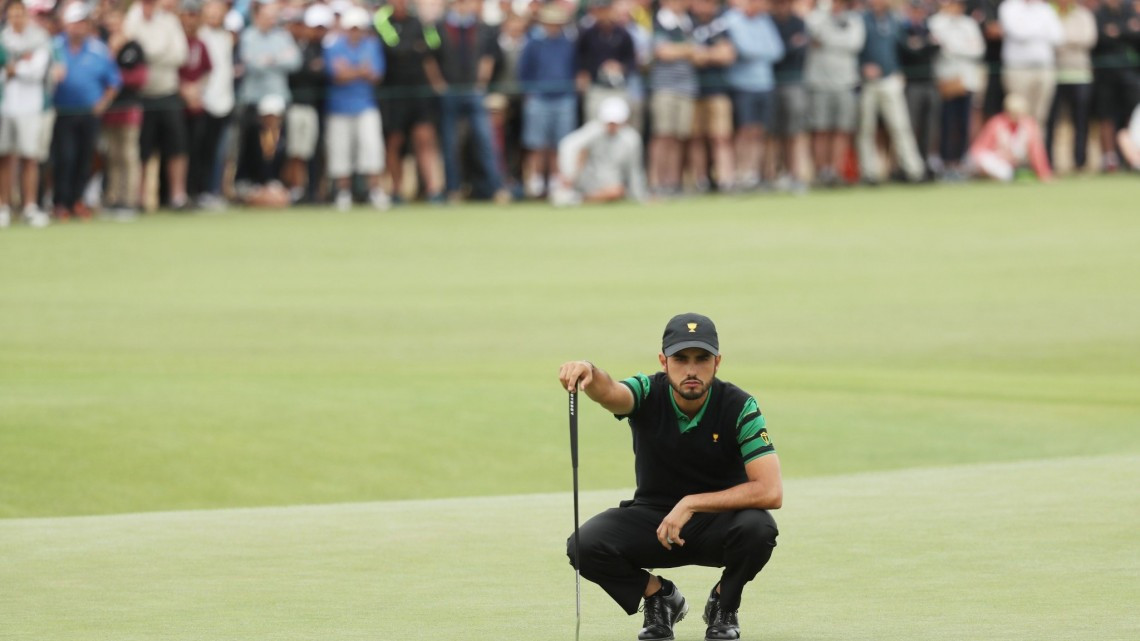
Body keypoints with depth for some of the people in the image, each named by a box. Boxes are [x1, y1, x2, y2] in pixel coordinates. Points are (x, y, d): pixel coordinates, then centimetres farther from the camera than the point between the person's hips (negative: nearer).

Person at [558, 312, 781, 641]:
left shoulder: (739, 407, -18)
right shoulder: (648, 394, -14)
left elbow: (771, 491, -26)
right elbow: (610, 393, -39)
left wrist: (692, 504, -28)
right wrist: (589, 374, -64)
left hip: (717, 520, -1)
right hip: (652, 520, 1)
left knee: (757, 528, -36)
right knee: (585, 545, -26)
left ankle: (724, 606, -3)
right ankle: (659, 598, 4)